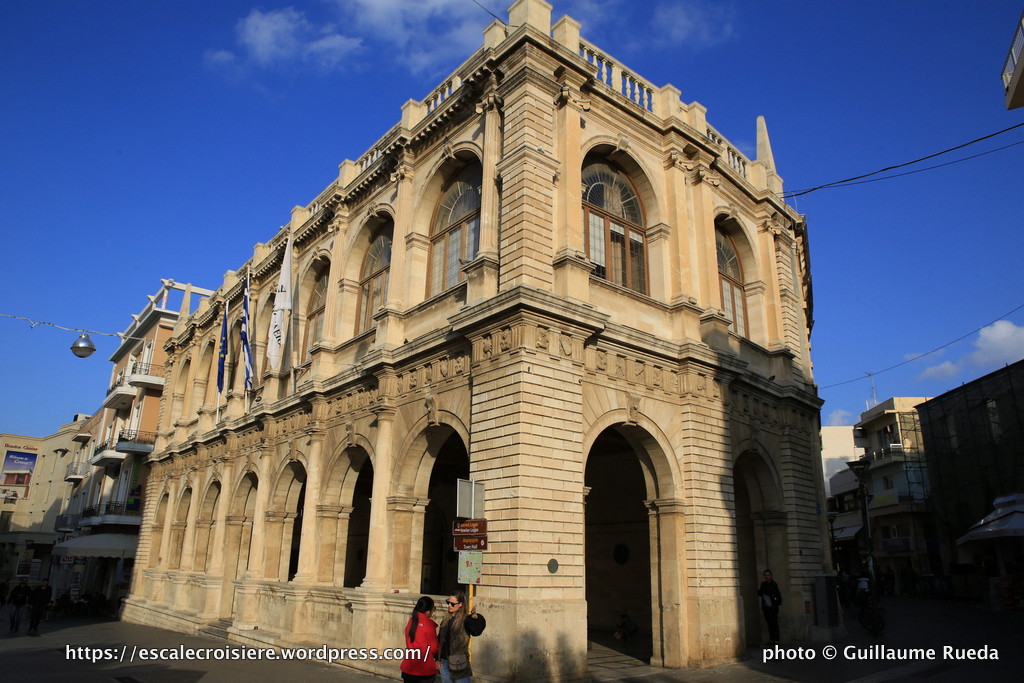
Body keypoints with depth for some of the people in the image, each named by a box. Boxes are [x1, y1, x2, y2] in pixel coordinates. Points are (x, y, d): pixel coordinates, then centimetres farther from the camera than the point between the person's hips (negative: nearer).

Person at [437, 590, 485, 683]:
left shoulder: (465, 619, -14)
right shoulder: (446, 619, 6)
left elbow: (476, 630, -34)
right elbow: (439, 639, 13)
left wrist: (475, 617, -53)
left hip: (458, 663, -6)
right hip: (444, 662, 6)